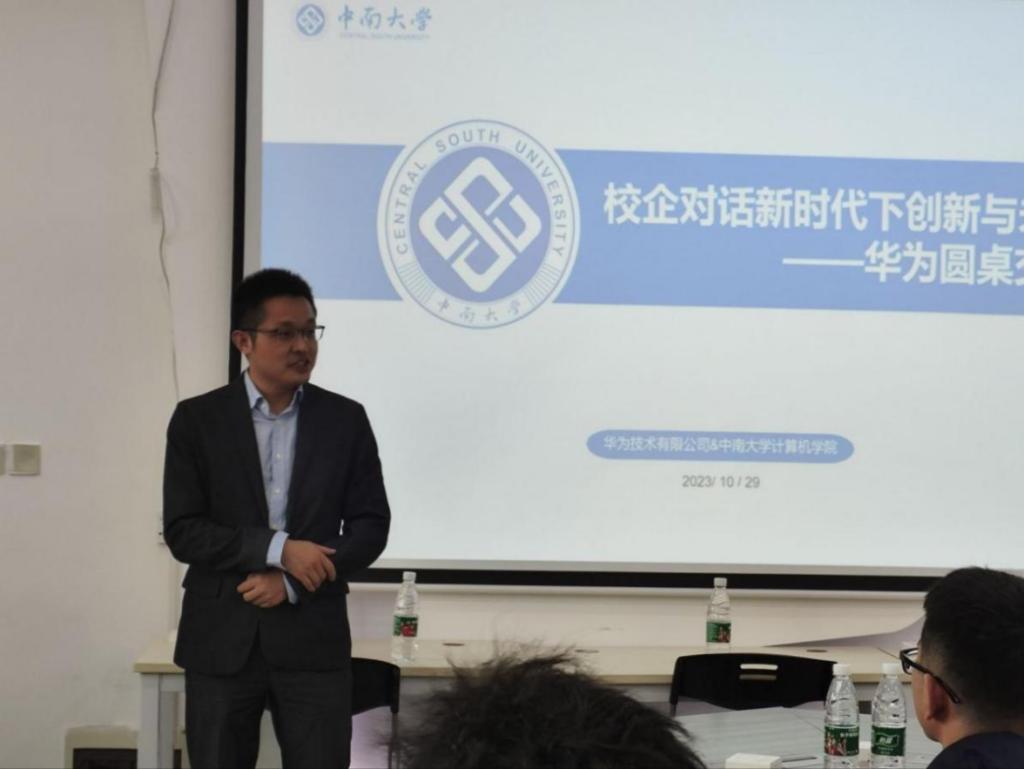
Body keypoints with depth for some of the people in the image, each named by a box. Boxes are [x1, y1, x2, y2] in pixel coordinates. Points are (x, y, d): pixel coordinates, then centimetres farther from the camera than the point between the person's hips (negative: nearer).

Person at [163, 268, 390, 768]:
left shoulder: (345, 419, 5)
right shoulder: (197, 419, 1)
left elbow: (371, 526, 2)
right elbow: (182, 531, -5)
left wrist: (293, 582, -10)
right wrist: (278, 549, -16)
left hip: (314, 639, 0)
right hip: (220, 641, 0)